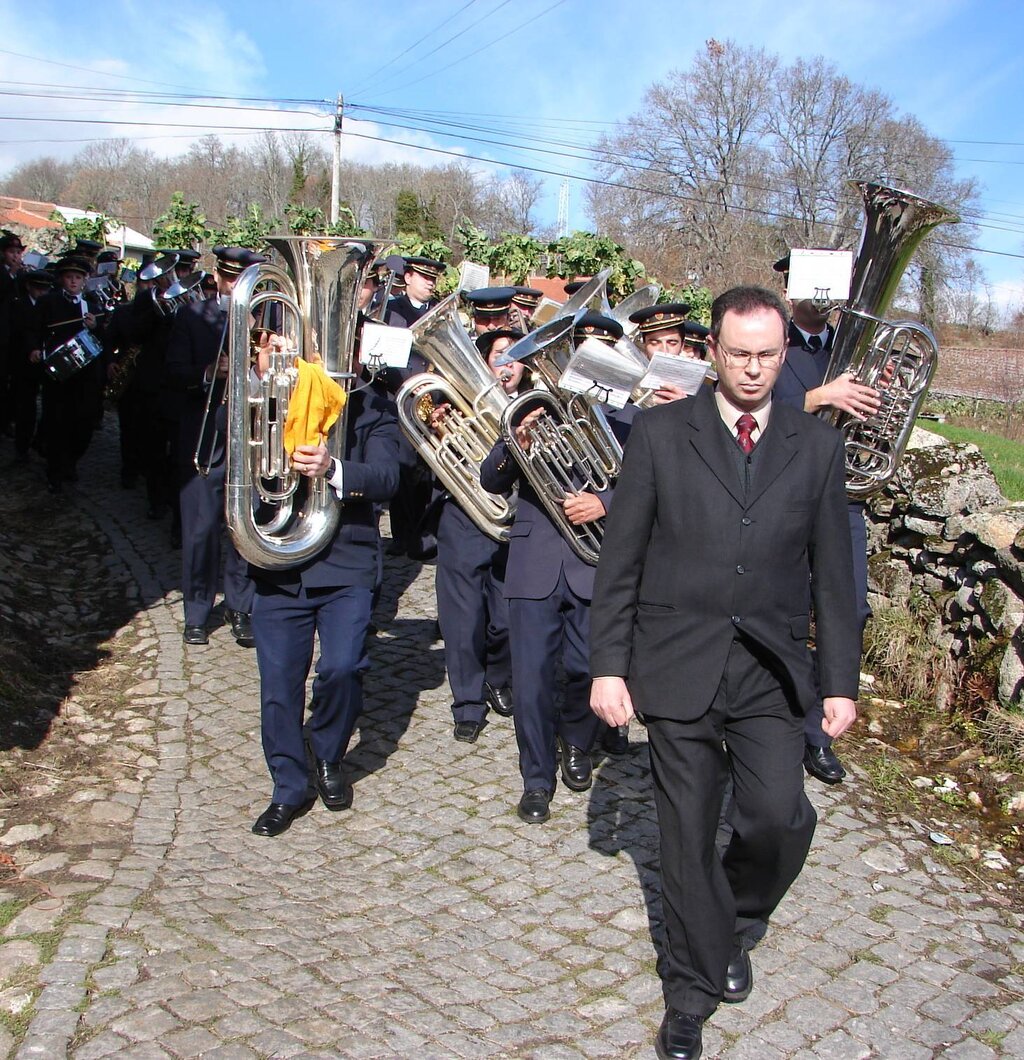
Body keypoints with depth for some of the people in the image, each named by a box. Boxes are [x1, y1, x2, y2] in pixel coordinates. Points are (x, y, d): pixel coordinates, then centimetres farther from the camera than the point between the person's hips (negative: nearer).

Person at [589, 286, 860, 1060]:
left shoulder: (817, 447, 6)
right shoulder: (661, 433, 0)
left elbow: (832, 574, 8)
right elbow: (620, 561, 0)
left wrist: (841, 680, 4)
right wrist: (609, 665, -4)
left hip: (771, 671, 2)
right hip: (679, 667, -1)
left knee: (779, 815, -11)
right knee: (687, 834, 6)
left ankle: (737, 924, 22)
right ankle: (693, 992, 26)